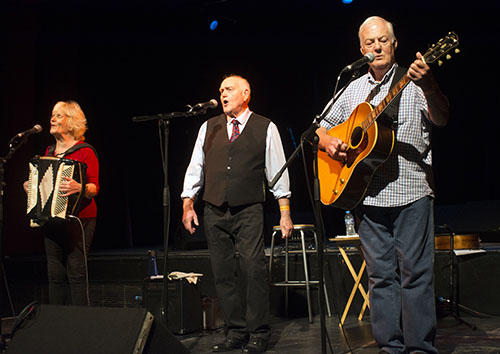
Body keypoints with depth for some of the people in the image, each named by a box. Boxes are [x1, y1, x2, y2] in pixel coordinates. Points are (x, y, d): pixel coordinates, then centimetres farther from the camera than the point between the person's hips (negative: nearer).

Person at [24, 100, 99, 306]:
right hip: (52, 219, 7)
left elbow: (94, 187, -12)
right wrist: (30, 187, 9)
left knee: (76, 272, -8)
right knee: (55, 274, 8)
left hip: (79, 220, -7)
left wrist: (80, 188, -31)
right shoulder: (49, 152, 17)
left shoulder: (85, 151, -5)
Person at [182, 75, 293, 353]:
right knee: (223, 273, 5)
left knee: (253, 269, -11)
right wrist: (188, 205, 7)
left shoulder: (266, 128, 4)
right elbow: (195, 167, 15)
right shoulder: (209, 128, 13)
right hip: (214, 212, 4)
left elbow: (278, 171, 3)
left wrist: (285, 212, -1)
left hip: (249, 211, -4)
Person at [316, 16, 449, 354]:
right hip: (368, 195, 4)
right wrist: (328, 142, -2)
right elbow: (322, 127, 21)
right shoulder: (354, 90, 15)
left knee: (415, 272, -3)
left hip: (410, 193, -4)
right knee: (381, 275, 7)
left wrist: (429, 86, -36)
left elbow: (441, 118, -16)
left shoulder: (414, 82, 1)